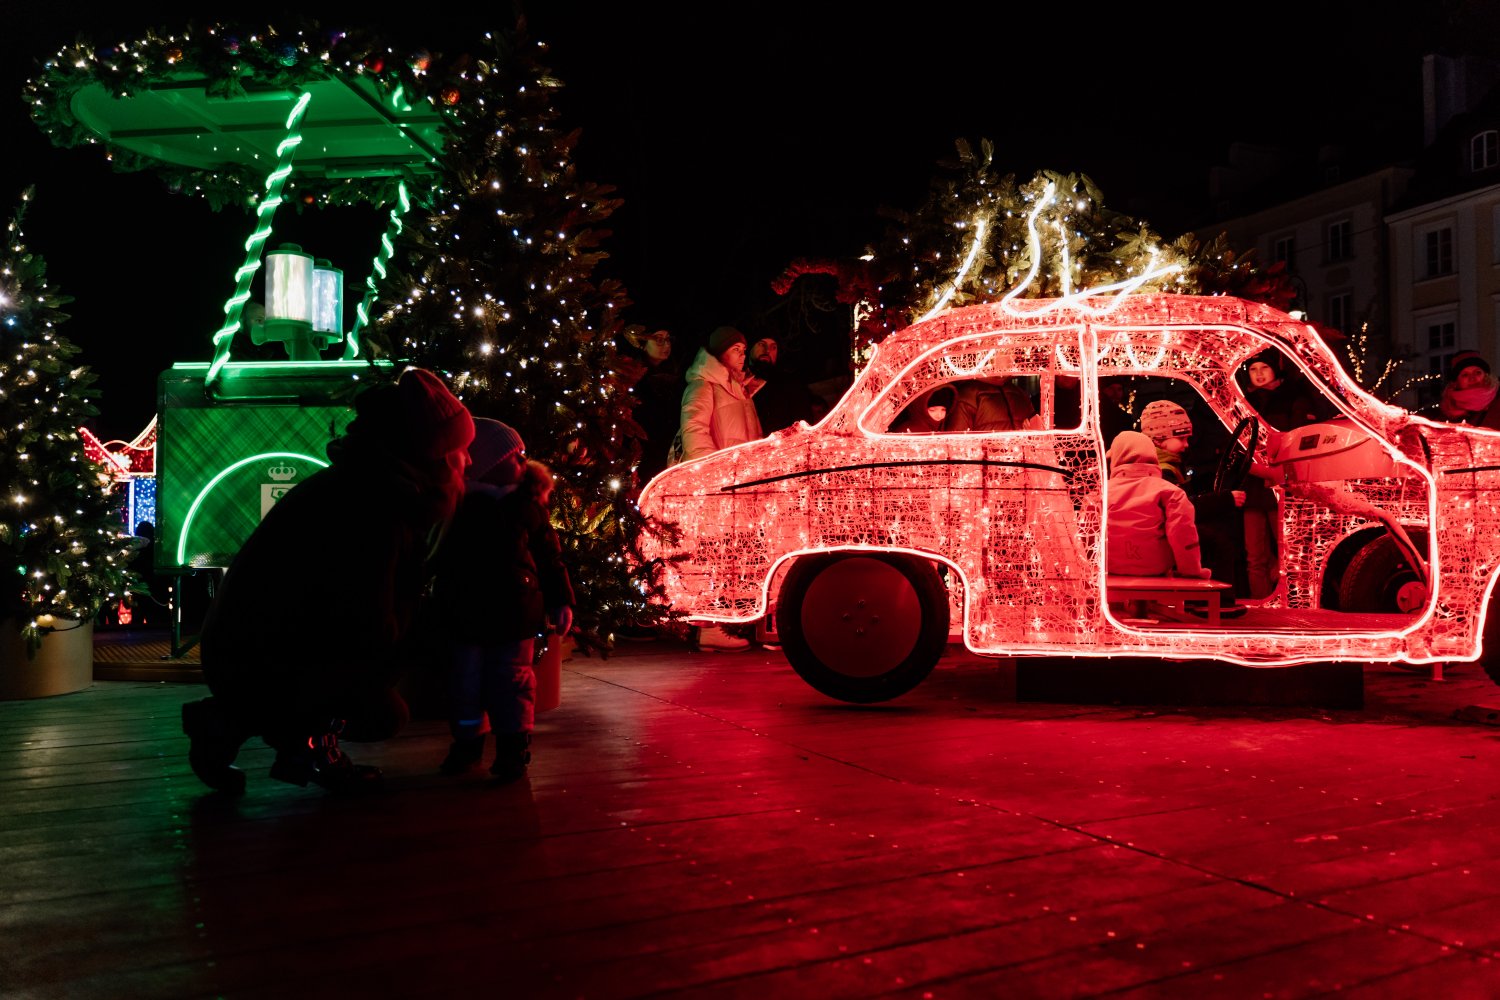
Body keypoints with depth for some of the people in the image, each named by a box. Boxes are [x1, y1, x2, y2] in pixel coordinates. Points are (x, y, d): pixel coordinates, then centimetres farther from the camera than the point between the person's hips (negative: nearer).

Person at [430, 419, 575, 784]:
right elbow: (437, 561, 5)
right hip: (465, 617, 1)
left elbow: (550, 556, 3)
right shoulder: (455, 509, -5)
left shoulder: (528, 506, -2)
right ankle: (467, 743, 30)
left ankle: (513, 750, 18)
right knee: (466, 681, 12)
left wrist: (560, 601, 3)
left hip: (513, 616, 0)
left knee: (512, 681, 5)